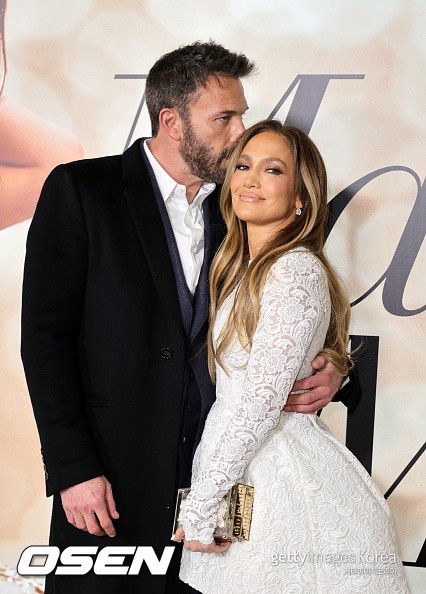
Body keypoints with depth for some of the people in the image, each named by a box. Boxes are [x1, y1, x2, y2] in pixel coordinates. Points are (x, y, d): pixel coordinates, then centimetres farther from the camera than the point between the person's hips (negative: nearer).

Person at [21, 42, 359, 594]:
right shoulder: (80, 190, -4)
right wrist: (73, 468, -14)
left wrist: (330, 373, -6)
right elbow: (44, 336, -8)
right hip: (112, 474, -3)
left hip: (217, 474, 4)